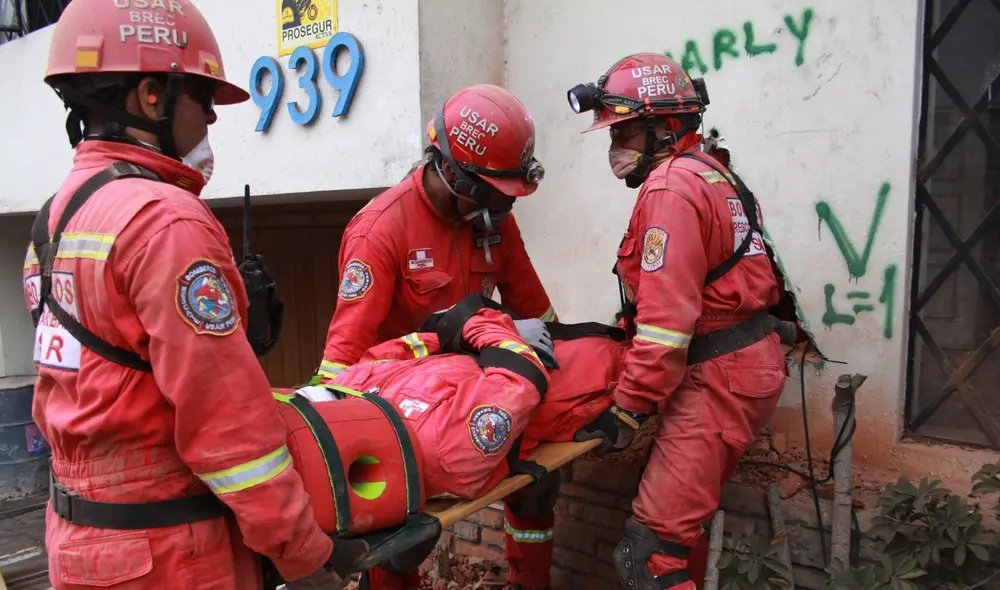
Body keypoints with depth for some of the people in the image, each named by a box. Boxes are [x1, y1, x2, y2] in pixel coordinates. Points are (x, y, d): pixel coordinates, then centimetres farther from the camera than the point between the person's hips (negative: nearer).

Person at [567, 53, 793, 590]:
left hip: (718, 377, -11)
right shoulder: (711, 174, 17)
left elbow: (668, 315, -22)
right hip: (749, 363, 11)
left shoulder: (671, 187, -15)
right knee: (684, 515, 21)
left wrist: (628, 409, -17)